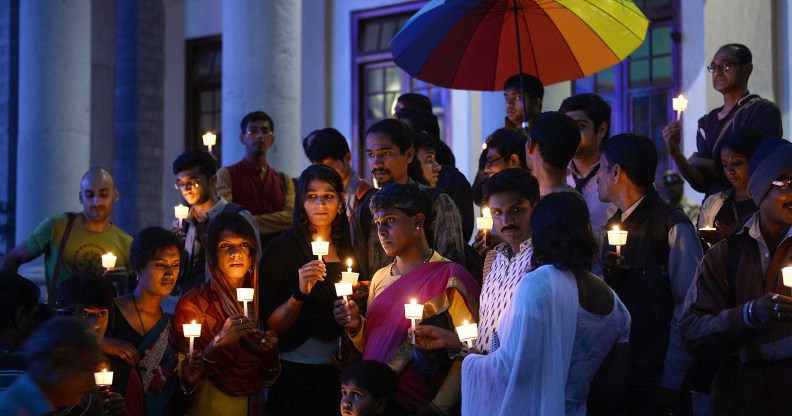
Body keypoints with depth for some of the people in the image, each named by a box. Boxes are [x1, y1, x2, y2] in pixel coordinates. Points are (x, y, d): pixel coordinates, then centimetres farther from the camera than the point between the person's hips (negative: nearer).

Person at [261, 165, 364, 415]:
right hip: (297, 373, -4)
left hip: (341, 371, 4)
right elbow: (272, 325, -11)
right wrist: (299, 293, -26)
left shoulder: (349, 249, 9)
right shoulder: (282, 249, -6)